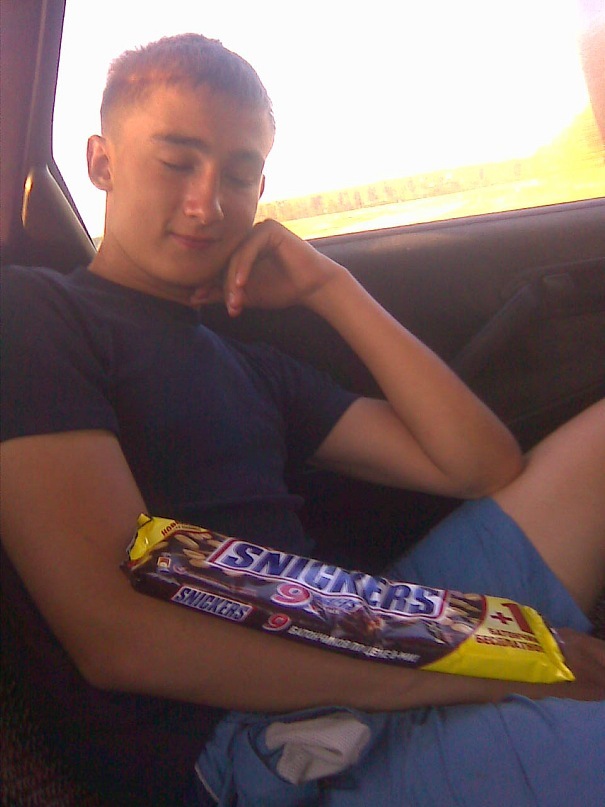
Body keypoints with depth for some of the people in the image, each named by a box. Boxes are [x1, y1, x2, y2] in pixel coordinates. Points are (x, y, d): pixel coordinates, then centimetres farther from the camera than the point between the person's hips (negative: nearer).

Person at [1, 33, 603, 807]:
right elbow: (115, 635, -16)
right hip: (237, 732, -8)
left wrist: (332, 290, 9)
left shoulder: (251, 370, 20)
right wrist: (462, 673, -16)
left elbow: (486, 466, 14)